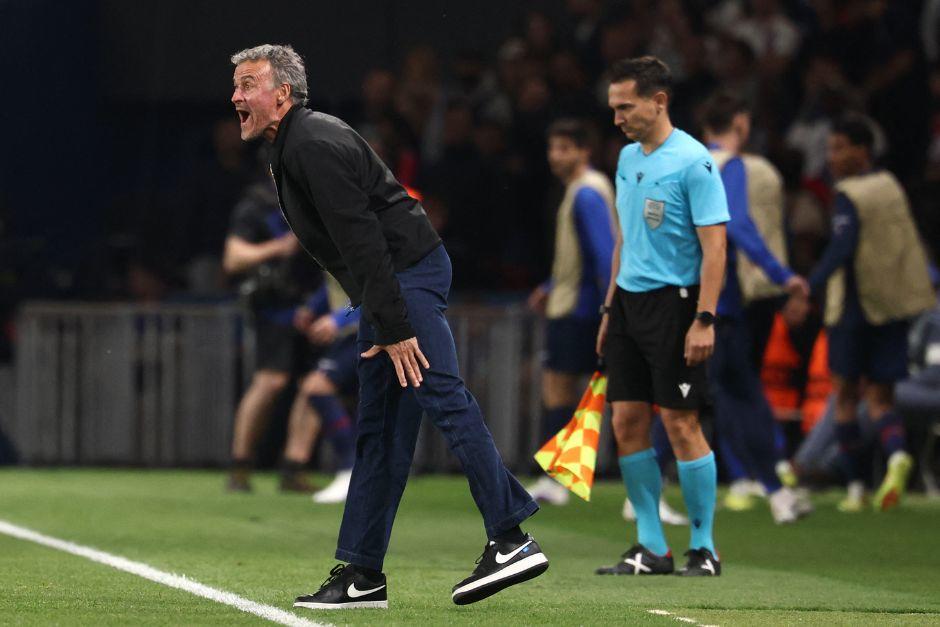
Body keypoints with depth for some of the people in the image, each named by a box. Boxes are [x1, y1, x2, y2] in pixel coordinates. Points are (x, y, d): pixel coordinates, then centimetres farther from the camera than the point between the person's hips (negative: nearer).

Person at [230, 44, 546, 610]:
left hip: (410, 271, -11)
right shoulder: (293, 148, 20)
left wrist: (394, 329, -23)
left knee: (444, 398, -16)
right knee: (380, 432, 9)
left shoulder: (315, 145, -13)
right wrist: (383, 325, 16)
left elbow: (362, 239, -20)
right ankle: (363, 575, 10)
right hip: (392, 285, 11)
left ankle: (511, 540, -19)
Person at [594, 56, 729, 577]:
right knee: (627, 424, 3)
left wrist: (704, 320, -20)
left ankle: (703, 548, 3)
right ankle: (651, 548, 9)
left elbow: (714, 245, -14)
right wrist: (610, 308, 19)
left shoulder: (693, 161, -11)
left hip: (674, 302, -8)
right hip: (629, 301, 8)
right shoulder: (628, 158, 13)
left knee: (681, 425, -6)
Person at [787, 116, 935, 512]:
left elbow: (842, 247, -26)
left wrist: (810, 290, -33)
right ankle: (896, 455, -24)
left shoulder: (849, 196, -12)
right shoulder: (891, 187, 10)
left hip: (853, 309, -6)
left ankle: (856, 487, 5)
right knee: (879, 397, 7)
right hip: (892, 307, 6)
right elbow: (909, 245, 19)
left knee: (845, 396, 8)